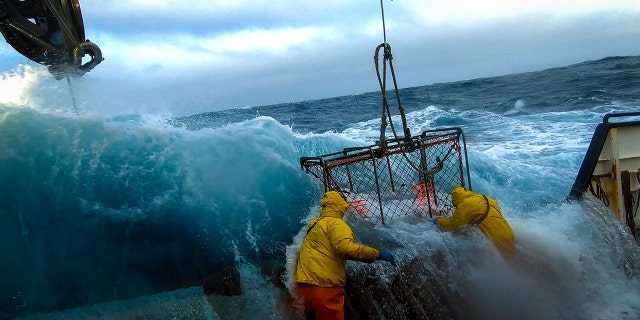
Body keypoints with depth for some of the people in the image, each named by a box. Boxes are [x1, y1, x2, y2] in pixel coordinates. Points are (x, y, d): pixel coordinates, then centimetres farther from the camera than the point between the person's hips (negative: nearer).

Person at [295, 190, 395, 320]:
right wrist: (377, 254, -17)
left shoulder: (313, 225, 20)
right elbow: (345, 248, -22)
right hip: (325, 286, -8)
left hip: (303, 287, 8)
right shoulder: (335, 223, -7)